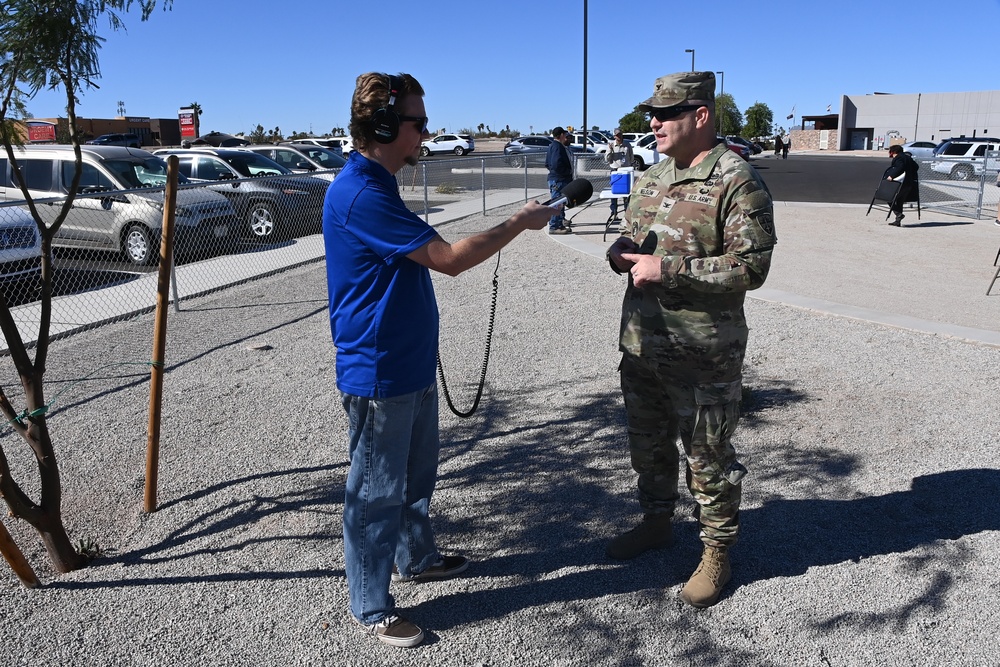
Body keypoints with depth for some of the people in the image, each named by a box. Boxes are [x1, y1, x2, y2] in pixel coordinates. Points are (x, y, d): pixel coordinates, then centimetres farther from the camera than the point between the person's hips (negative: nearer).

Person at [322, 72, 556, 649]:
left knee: (418, 473, 24)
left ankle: (416, 558, 45)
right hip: (378, 373, -10)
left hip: (412, 364, 10)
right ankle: (372, 607, 23)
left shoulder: (377, 185, 10)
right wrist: (520, 222, -13)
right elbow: (449, 258, -24)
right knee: (377, 492, 5)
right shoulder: (359, 193, -23)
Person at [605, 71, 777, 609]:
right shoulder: (650, 179, 11)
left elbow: (751, 266, -20)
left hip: (703, 355, -7)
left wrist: (667, 268, -23)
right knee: (648, 443, 21)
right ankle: (656, 522, 43)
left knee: (708, 455, 7)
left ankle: (716, 553, 26)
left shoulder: (737, 183, -14)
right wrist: (620, 252, -3)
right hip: (640, 344, 8)